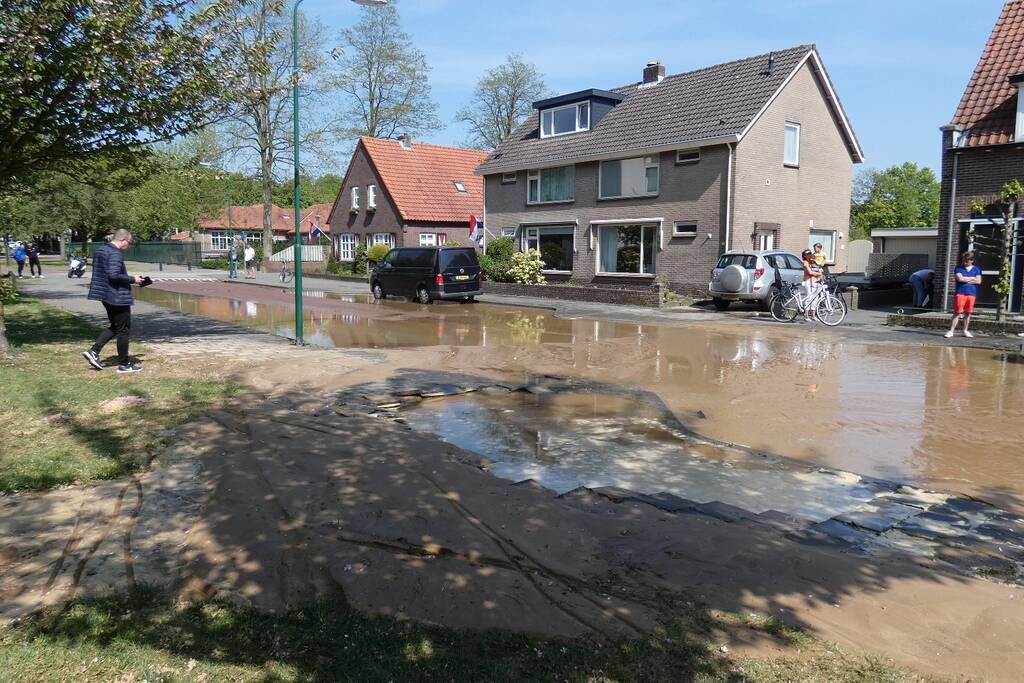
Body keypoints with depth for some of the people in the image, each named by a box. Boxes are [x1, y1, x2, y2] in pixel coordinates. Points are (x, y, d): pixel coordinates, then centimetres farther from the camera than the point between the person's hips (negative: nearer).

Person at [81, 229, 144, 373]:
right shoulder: (116, 254, -18)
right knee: (123, 330, 1)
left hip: (106, 296, 10)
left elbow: (100, 273, 19)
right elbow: (114, 275, -27)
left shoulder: (100, 251, 13)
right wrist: (132, 279, -15)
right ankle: (124, 364, 7)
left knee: (115, 327, 21)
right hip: (118, 296, -10)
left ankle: (93, 352, 11)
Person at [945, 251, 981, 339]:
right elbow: (960, 278, -11)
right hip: (960, 293, -3)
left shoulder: (976, 269, 11)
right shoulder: (959, 268, 4)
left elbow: (978, 281, 0)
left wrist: (965, 280, -5)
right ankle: (951, 331, -5)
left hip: (972, 294, 3)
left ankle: (965, 331, 17)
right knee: (957, 313, -6)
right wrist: (972, 278, -2)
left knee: (968, 313, 7)